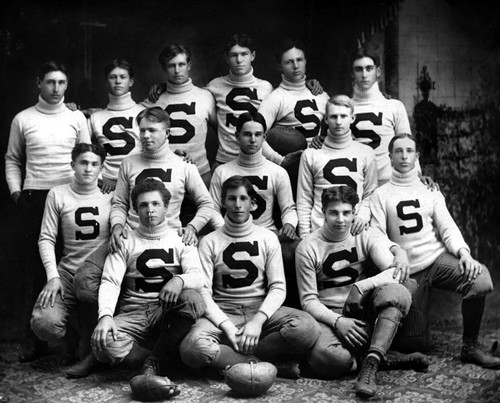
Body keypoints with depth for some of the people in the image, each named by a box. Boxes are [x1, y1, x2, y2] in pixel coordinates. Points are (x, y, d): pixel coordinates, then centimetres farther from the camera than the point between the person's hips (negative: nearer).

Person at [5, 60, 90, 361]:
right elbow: (13, 160, 13)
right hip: (34, 198, 0)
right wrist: (15, 189, 1)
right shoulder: (23, 119, 7)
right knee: (36, 268, 3)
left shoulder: (77, 118, 7)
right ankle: (37, 339, 9)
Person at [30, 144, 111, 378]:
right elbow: (46, 239, 0)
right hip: (68, 273, 1)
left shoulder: (111, 195, 2)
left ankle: (90, 353, 13)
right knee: (44, 323, -21)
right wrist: (53, 276, -9)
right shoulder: (58, 195, 2)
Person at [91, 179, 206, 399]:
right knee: (106, 344, -33)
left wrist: (179, 280, -31)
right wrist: (105, 315, -24)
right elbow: (110, 282, -3)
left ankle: (152, 363, -20)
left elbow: (197, 277, -6)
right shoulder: (125, 241, 9)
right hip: (133, 313, -1)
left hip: (168, 314, 1)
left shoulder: (181, 238, 9)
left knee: (192, 299, -33)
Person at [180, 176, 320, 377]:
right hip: (223, 313, -1)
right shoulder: (209, 242, 5)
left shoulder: (268, 238, 8)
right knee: (192, 347, -35)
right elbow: (203, 292, -3)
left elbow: (278, 287, 2)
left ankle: (229, 357, -18)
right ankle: (270, 365, -22)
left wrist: (258, 320, -16)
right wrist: (227, 327, -18)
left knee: (307, 327, -30)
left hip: (261, 309, 1)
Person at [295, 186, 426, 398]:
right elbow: (308, 300, -3)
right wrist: (337, 321, -20)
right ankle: (394, 359, -19)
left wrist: (362, 286, -28)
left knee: (396, 291, -31)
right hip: (329, 315, -1)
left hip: (365, 311, 2)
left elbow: (395, 273, -12)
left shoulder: (367, 235, 2)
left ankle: (370, 364, -37)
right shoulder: (307, 248, -2)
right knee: (325, 356, -36)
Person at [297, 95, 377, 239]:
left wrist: (363, 214, -7)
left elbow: (370, 194, 11)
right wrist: (305, 235, 0)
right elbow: (304, 201, 7)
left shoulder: (366, 153, 9)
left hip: (355, 229, 1)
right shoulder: (310, 155, 7)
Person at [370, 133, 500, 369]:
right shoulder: (381, 195, 9)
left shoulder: (430, 191, 19)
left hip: (437, 257, 2)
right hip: (407, 270, -2)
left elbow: (447, 227, 9)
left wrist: (463, 252, -11)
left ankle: (470, 347, -13)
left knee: (479, 278, -28)